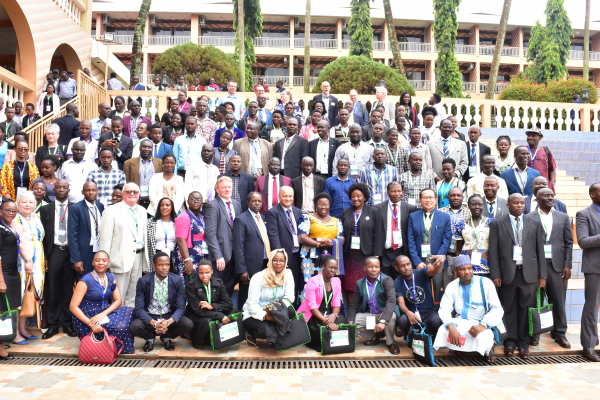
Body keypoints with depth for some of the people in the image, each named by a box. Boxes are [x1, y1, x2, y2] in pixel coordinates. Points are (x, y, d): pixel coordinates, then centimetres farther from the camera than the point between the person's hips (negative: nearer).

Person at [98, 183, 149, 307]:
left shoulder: (142, 211, 16)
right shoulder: (112, 211, -1)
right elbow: (105, 238, -5)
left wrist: (146, 259, 13)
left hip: (138, 257, 5)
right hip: (121, 258, -5)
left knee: (132, 297, 12)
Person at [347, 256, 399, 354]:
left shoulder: (386, 280, -14)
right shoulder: (360, 283, 1)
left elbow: (391, 300, -28)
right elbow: (353, 305, 4)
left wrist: (383, 321, -41)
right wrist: (350, 322, -14)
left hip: (383, 314, -4)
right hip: (368, 315, 4)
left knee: (391, 316, -36)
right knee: (353, 321, -18)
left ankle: (390, 342, -4)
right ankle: (375, 336, 10)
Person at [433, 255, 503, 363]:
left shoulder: (485, 283, -5)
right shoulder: (452, 287, 2)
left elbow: (497, 309, -9)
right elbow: (444, 310, -3)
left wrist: (483, 325, -27)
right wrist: (451, 327, -26)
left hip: (480, 323, -2)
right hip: (460, 323, 2)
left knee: (483, 337, -36)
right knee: (443, 331, -29)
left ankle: (488, 349, 4)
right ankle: (459, 346, 6)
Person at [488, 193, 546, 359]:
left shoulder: (534, 223, 11)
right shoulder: (497, 224, 5)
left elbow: (540, 250, 9)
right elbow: (493, 251, 1)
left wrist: (542, 274, 4)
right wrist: (495, 274, -6)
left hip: (528, 272, 1)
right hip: (507, 272, -1)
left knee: (526, 308, 5)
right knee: (509, 308, 4)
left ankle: (523, 343, 16)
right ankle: (510, 341, 16)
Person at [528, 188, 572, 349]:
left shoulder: (563, 217, 12)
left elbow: (569, 243, 9)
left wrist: (567, 265, 1)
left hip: (557, 264, 2)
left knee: (559, 300, 4)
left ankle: (559, 333, 18)